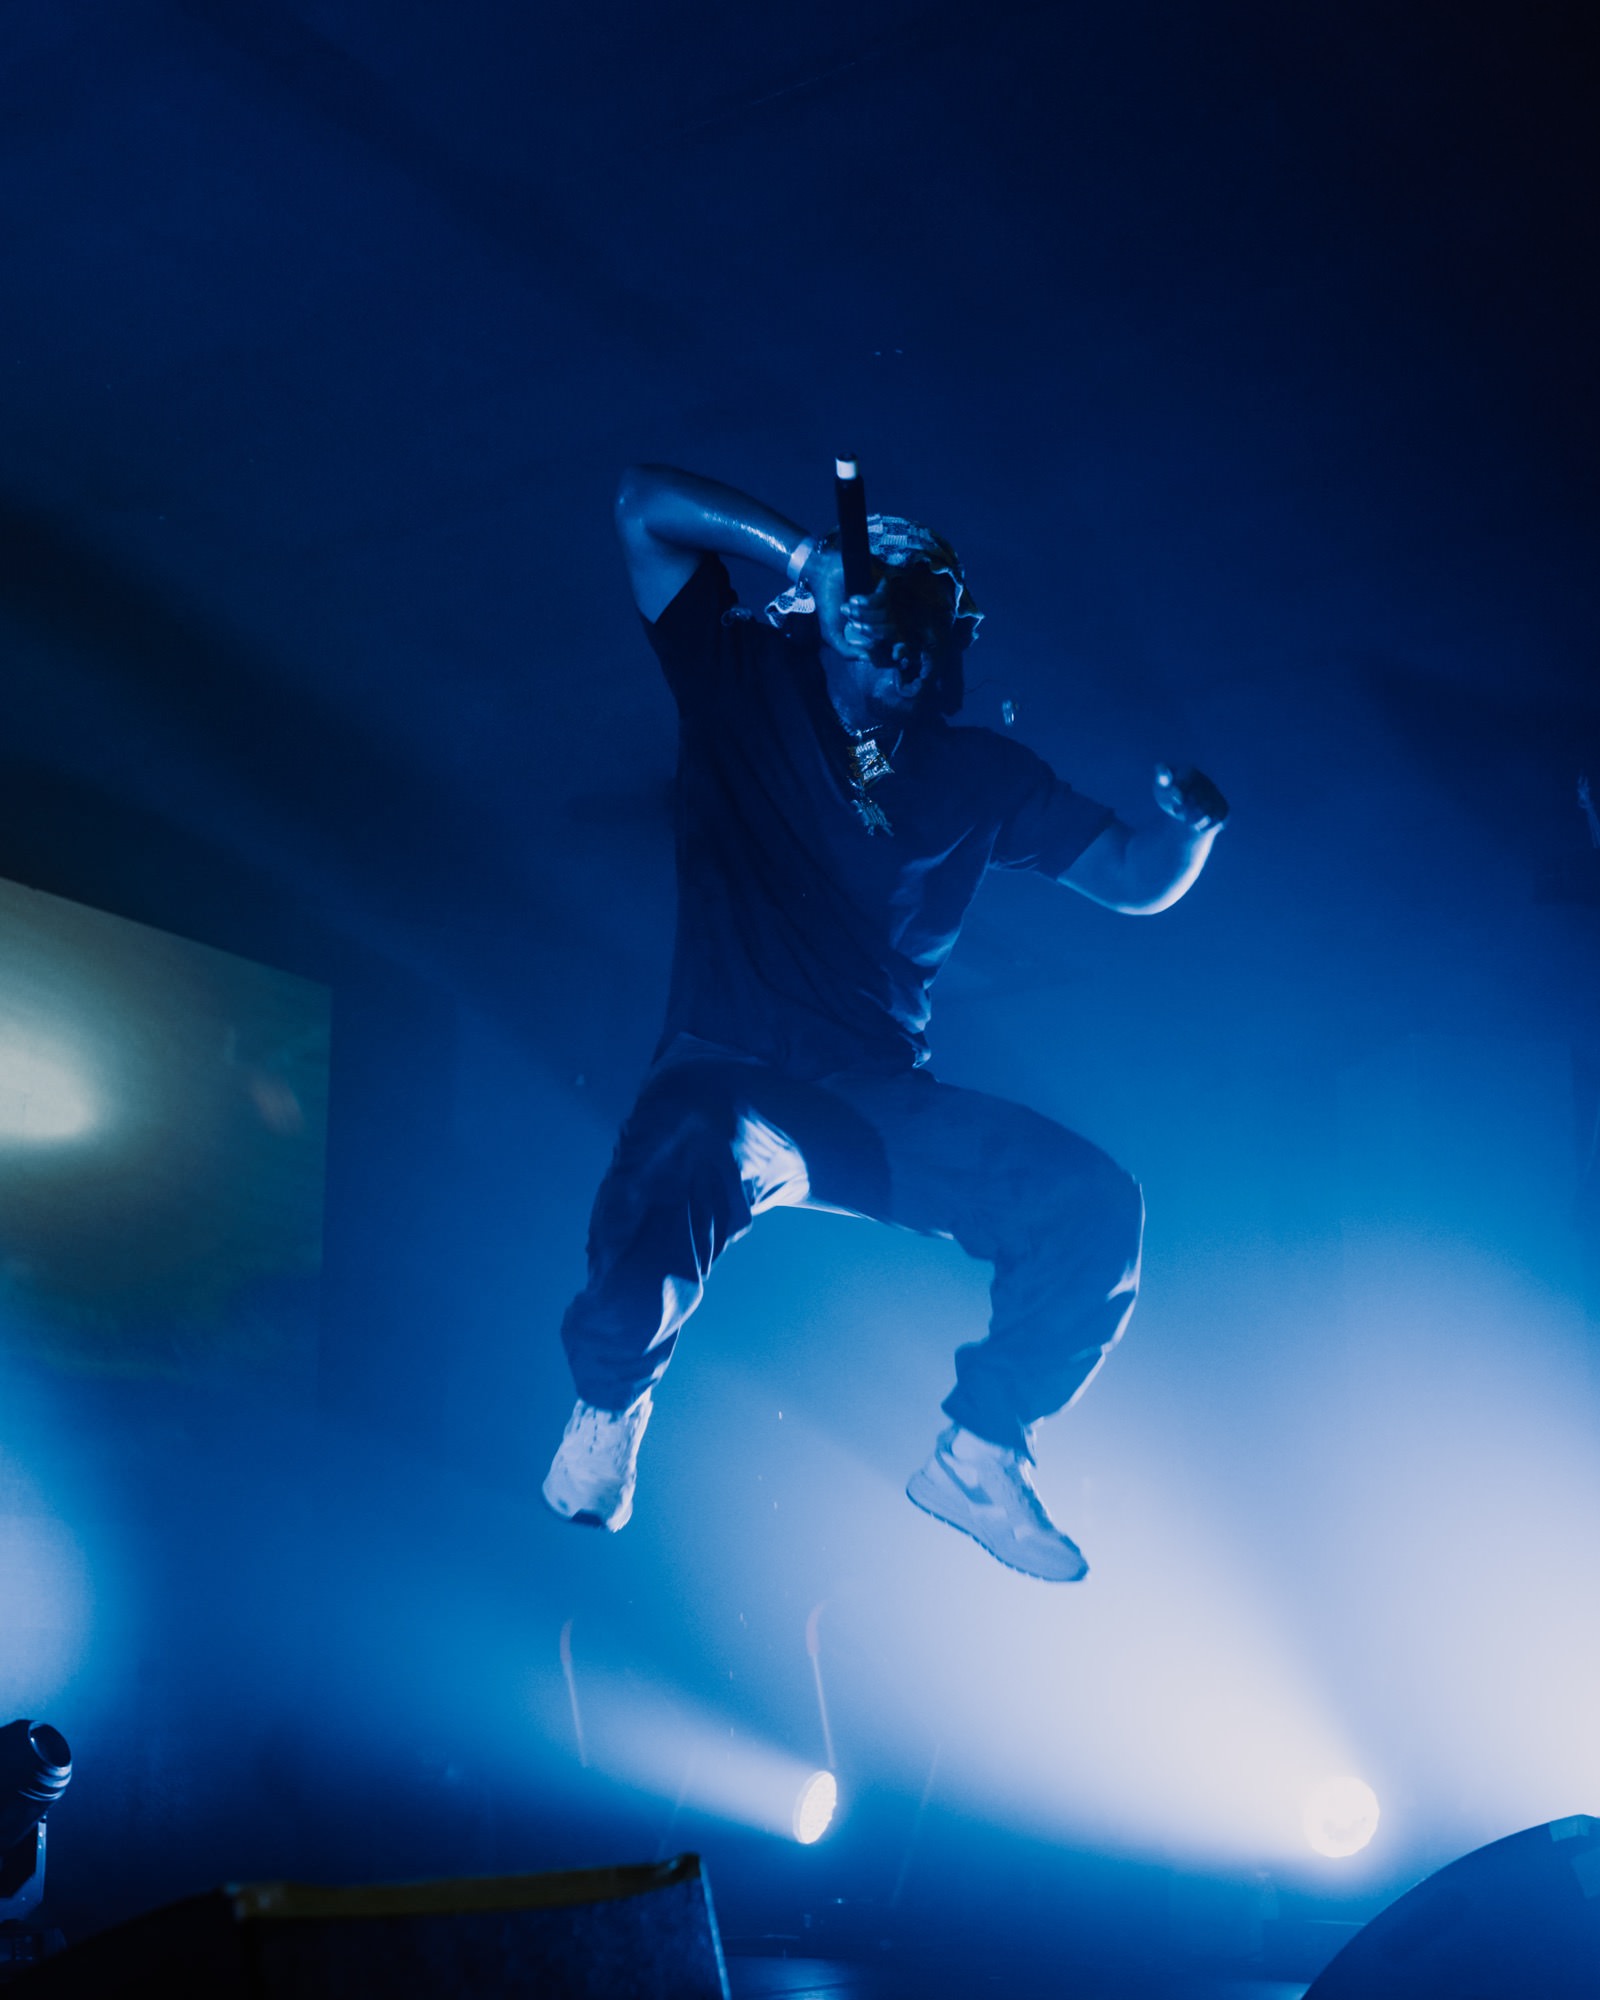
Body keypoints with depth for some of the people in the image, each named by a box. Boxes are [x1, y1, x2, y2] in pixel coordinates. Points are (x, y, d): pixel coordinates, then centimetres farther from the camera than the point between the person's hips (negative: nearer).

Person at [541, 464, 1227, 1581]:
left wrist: (1191, 825, -9)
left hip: (887, 1101, 3)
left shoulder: (978, 772, 15)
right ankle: (610, 1403, -5)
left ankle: (977, 1451, 5)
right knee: (697, 1161, -38)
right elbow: (645, 503, 2)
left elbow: (1135, 879, 13)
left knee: (1097, 1204, -18)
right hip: (729, 1078, -3)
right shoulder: (746, 684, 8)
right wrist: (808, 559, -3)